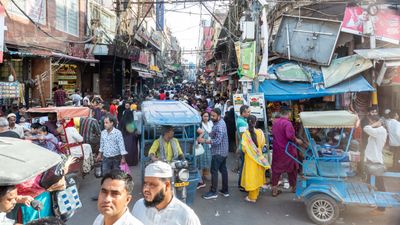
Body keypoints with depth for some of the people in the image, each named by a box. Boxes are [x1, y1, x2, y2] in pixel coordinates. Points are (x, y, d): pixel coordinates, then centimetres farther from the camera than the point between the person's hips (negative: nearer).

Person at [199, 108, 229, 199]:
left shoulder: (220, 126, -22)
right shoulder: (219, 122, 9)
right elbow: (214, 134, 16)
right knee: (223, 170, 14)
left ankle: (213, 192, 4)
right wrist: (211, 133, -2)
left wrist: (204, 141, -24)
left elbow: (217, 141, -26)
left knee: (214, 171, -3)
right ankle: (225, 191, 22)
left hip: (218, 152, -10)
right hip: (223, 151, 10)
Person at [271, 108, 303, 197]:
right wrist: (297, 140, -13)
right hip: (287, 150, -5)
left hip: (277, 150, 5)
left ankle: (274, 190, 11)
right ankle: (293, 187, 29)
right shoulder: (287, 123, -18)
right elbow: (290, 135, -29)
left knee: (276, 169, 10)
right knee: (292, 169, 14)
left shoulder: (275, 122, 4)